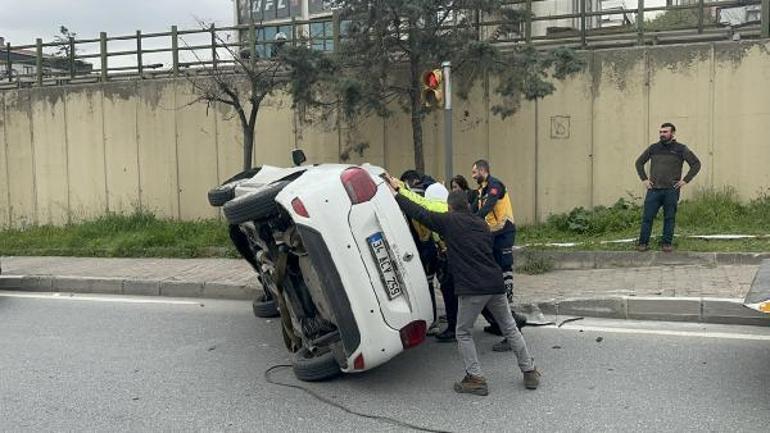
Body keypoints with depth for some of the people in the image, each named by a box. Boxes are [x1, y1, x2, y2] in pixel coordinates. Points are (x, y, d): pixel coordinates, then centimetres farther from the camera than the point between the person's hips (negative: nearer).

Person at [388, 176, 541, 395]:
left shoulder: (449, 221, 0)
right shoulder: (482, 225, 18)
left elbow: (419, 212, 2)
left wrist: (397, 193, 13)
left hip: (472, 288, -6)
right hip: (496, 284, 6)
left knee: (463, 333, 13)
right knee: (510, 329, 20)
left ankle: (476, 378, 10)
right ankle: (530, 372, 25)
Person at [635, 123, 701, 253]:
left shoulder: (681, 149, 3)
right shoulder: (653, 148, 10)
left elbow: (696, 164, 5)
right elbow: (639, 162, 20)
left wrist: (685, 180, -2)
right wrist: (644, 179, 9)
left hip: (671, 190, -1)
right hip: (653, 189, 1)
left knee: (669, 218, 4)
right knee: (647, 217, -2)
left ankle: (667, 243, 12)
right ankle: (643, 243, 4)